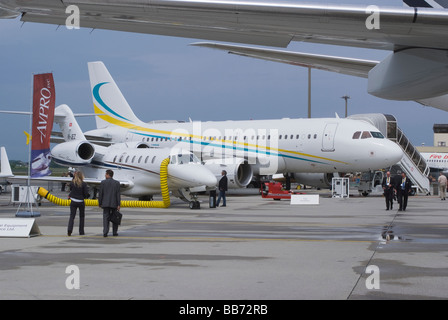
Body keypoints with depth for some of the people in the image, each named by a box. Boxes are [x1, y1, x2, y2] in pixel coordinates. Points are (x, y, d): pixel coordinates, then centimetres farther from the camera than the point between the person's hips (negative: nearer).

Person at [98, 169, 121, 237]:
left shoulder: (103, 182, -2)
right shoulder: (117, 183, -1)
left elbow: (100, 194, -1)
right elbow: (118, 195, -4)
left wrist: (100, 203, 7)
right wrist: (118, 205, -4)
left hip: (105, 204, 0)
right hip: (114, 204, 1)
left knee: (106, 218, -1)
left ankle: (105, 232, -11)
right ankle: (114, 232, 15)